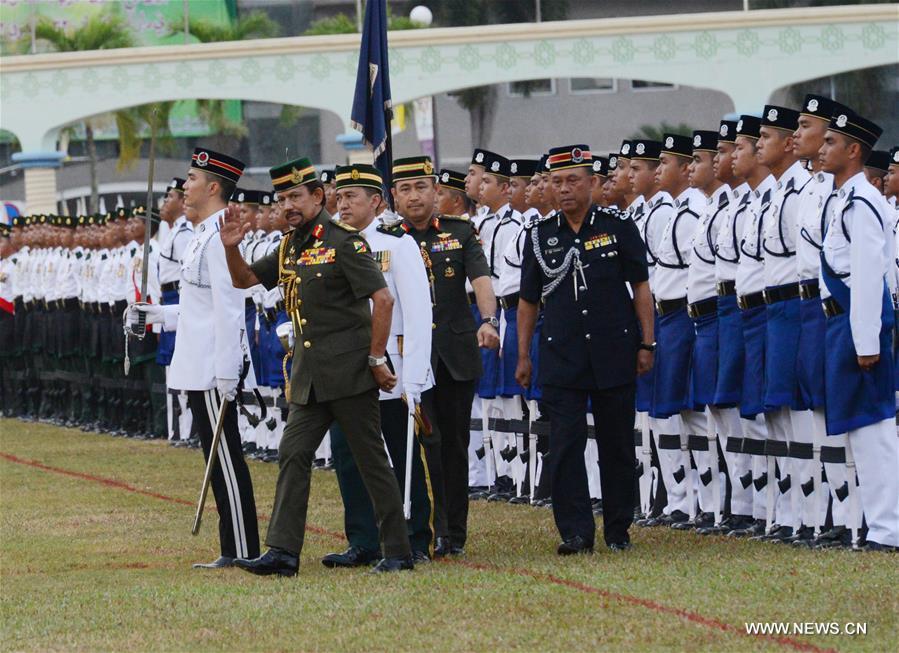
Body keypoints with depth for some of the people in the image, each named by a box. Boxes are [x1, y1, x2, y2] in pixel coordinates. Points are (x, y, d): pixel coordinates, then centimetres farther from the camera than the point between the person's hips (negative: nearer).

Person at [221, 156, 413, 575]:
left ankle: (397, 552, 4)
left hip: (349, 374, -8)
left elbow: (382, 299, -15)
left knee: (371, 460, -2)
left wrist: (377, 359, -14)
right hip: (308, 377, 8)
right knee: (293, 454, 2)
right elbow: (244, 280, 21)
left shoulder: (343, 242, -11)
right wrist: (231, 249, 1)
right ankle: (283, 551, 1)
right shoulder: (290, 247, 13)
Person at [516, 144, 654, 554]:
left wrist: (646, 344, -2)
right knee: (565, 444, -6)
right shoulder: (540, 236, 5)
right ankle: (576, 532, -3)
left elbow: (640, 288, 3)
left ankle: (618, 530, 16)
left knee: (617, 444, 6)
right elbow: (528, 301, 10)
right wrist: (523, 357, 8)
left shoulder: (618, 227, 0)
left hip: (614, 353, -1)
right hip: (561, 358, 1)